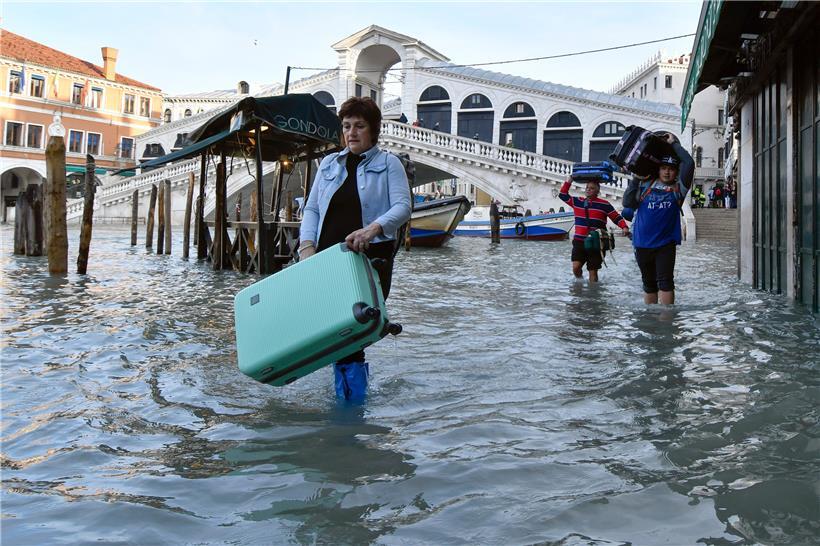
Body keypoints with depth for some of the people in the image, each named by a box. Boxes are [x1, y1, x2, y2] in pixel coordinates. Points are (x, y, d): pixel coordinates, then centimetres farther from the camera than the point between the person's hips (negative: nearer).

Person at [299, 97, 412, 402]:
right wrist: (307, 245, -2)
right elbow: (312, 208, 15)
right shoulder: (329, 164, 20)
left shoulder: (388, 164, 8)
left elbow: (402, 206, -7)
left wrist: (373, 228, -25)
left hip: (371, 257, -3)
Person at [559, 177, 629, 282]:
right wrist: (569, 181, 7)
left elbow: (617, 218, 1)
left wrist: (624, 227, -15)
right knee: (576, 267, -12)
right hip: (579, 241, 2)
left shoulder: (604, 205, 0)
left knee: (593, 271, 2)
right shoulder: (577, 202, 9)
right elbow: (563, 195, 15)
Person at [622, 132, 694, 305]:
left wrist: (674, 144, 1)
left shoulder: (678, 189, 1)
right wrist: (636, 178, -1)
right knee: (649, 283, 14)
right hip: (642, 244, 3)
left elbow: (689, 163, -8)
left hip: (666, 244, -3)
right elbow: (627, 202, 0)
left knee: (665, 281, -11)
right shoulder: (645, 185, 7)